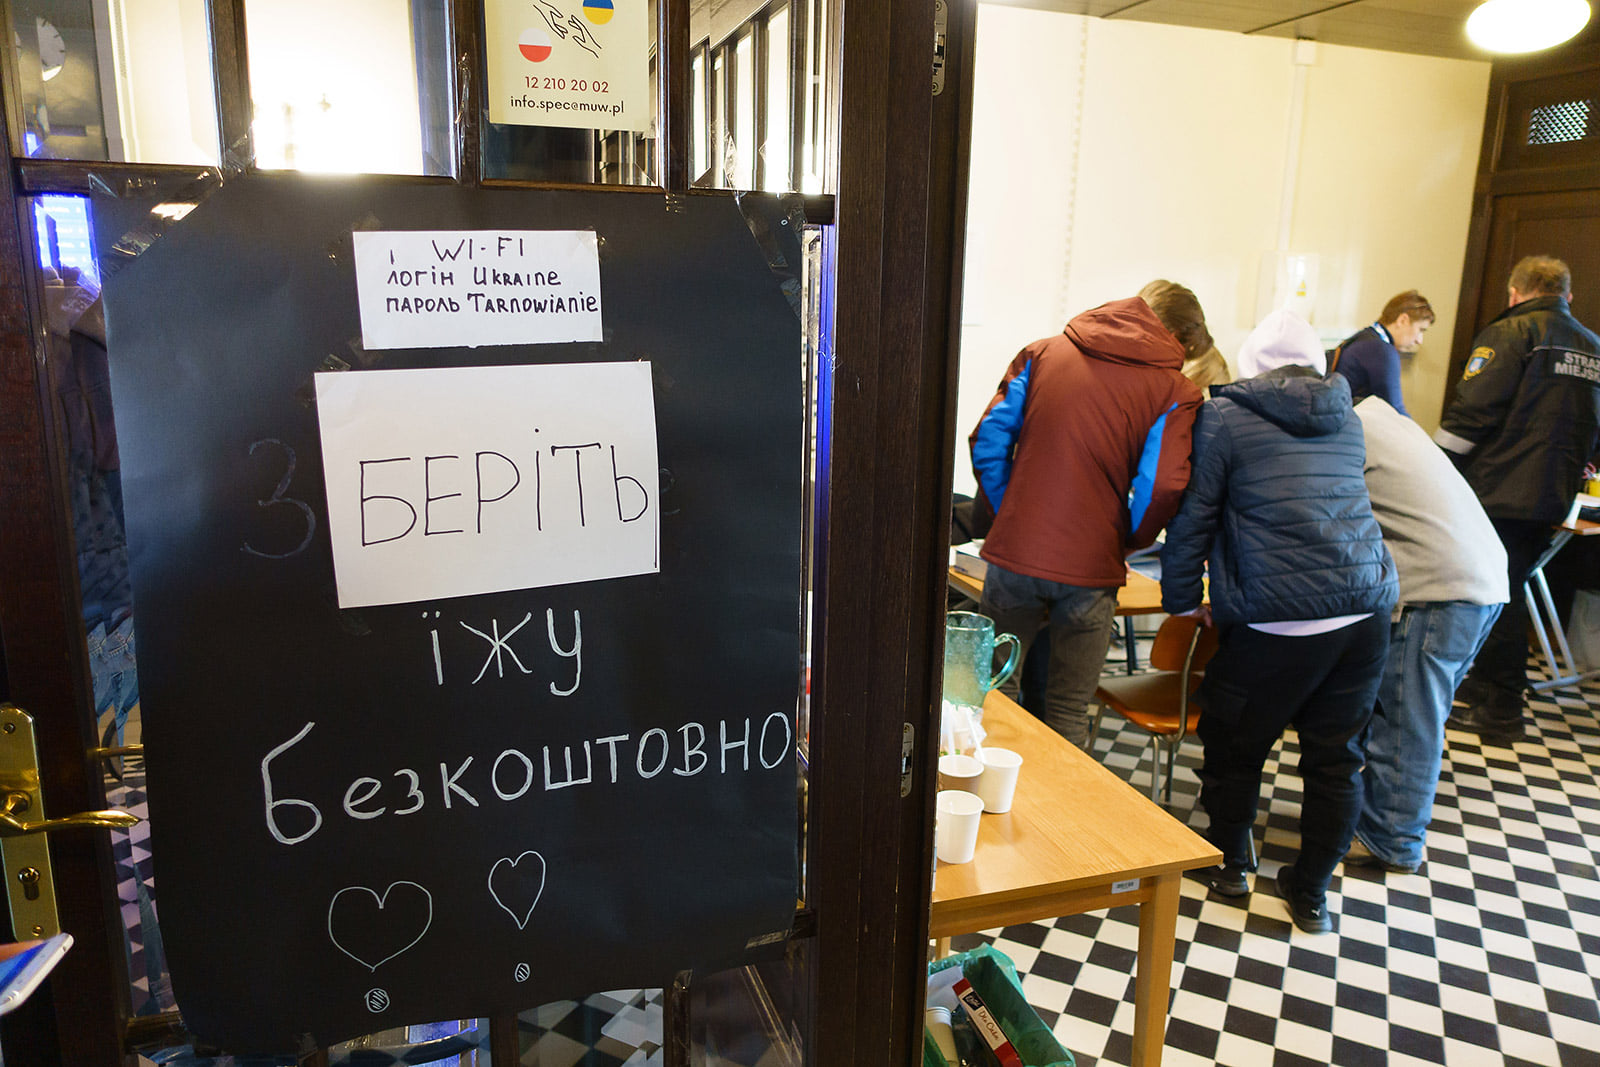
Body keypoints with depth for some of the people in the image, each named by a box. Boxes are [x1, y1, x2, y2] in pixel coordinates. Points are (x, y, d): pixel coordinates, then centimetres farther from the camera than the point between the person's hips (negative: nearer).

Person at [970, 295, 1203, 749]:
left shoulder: (1041, 353, 9)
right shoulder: (1176, 392, 1)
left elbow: (988, 441, 3)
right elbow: (1161, 486, -10)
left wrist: (1008, 517, 12)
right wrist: (1126, 542, 8)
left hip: (1015, 555, 2)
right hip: (1091, 570, -2)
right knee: (1069, 713, 11)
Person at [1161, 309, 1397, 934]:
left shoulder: (1225, 418, -1)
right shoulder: (1347, 422, 16)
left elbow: (1192, 514, -1)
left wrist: (1183, 601, 9)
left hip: (1279, 621, -5)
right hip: (1367, 610, 6)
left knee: (1234, 744, 15)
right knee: (1335, 758, 15)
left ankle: (1230, 864, 31)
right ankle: (1311, 893, 27)